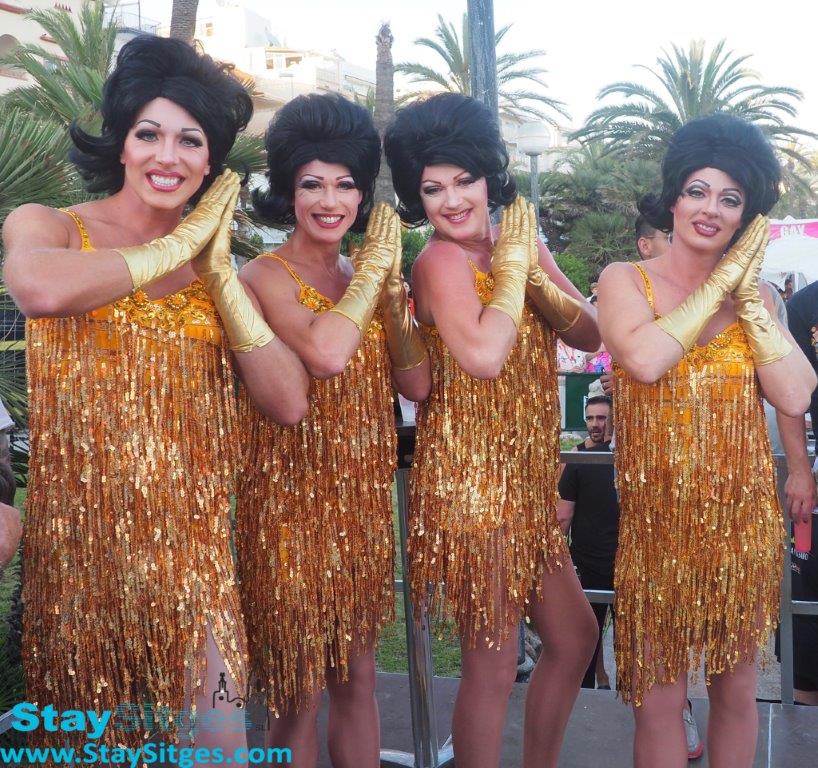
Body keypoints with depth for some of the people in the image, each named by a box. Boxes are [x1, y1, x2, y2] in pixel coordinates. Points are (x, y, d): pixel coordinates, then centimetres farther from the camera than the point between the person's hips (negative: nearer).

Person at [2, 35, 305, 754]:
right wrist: (176, 246, -15)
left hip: (190, 549, 3)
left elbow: (290, 398, -4)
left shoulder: (212, 267, 9)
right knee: (86, 743, 10)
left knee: (218, 741, 3)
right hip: (78, 541, -2)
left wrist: (217, 268, -8)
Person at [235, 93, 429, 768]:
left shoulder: (365, 276, 9)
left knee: (357, 677, 16)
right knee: (300, 694, 5)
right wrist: (373, 266, -16)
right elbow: (325, 353, -30)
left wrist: (391, 286, -8)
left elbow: (417, 385, 2)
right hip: (291, 501, -6)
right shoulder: (267, 275, -10)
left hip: (362, 501, 6)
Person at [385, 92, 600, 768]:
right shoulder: (442, 261, -14)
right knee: (494, 663, 0)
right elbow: (483, 357, -31)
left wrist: (530, 270, -12)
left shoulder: (521, 242, 9)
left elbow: (589, 334, 2)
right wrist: (511, 265, -18)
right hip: (469, 474, -8)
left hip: (526, 475, 9)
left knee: (575, 635, 19)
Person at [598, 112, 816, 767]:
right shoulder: (625, 279, 0)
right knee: (658, 697, 3)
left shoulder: (756, 295, 7)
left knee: (736, 689, 14)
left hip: (743, 517, 3)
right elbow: (643, 359, -22)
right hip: (658, 518, -2)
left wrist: (748, 295, -8)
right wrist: (717, 283, -12)